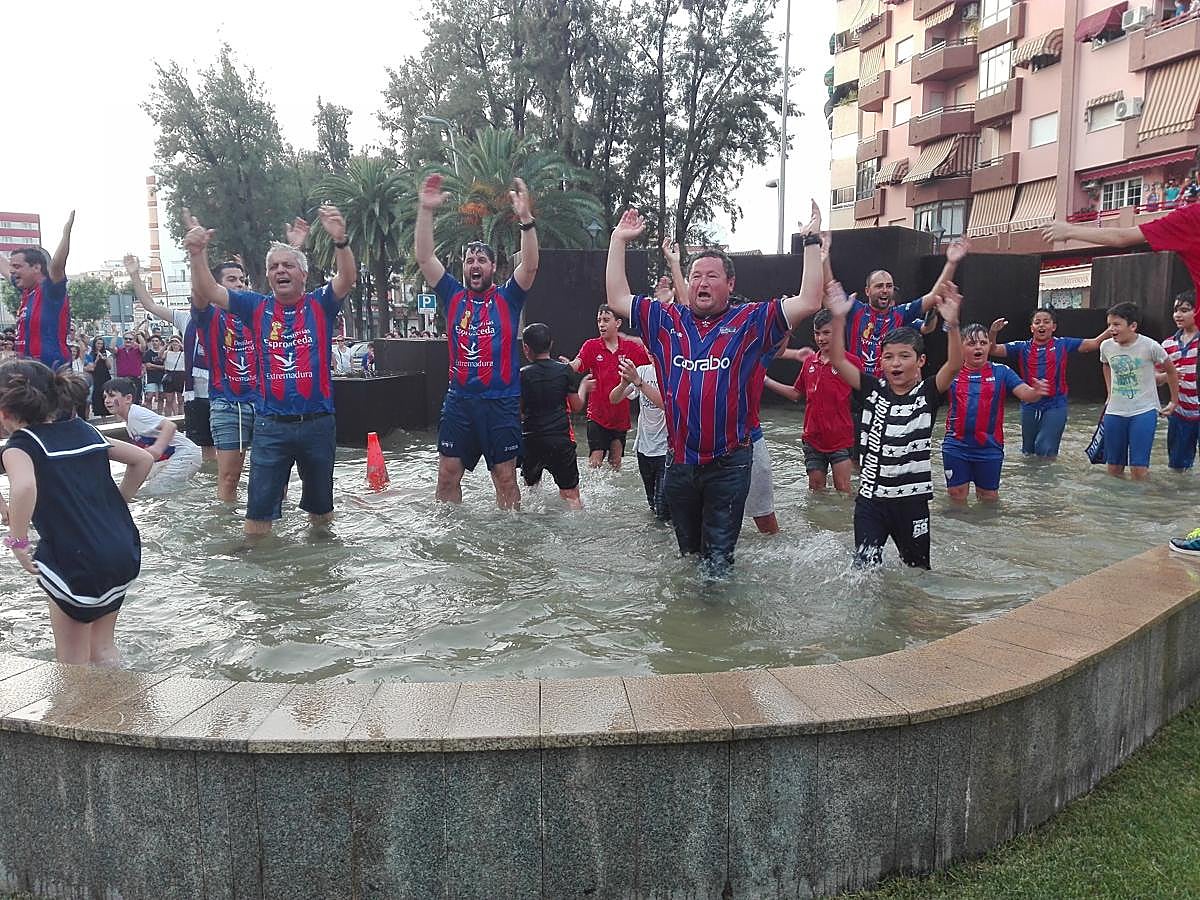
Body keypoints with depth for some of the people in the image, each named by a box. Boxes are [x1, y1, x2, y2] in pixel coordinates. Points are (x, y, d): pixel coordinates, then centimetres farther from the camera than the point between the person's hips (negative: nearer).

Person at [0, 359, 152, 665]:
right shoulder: (83, 430, 12)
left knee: (71, 662, 14)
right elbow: (143, 459, 15)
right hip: (124, 553, 6)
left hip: (78, 563, -6)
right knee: (101, 647, 25)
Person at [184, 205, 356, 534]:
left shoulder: (320, 305, -1)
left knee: (321, 506, 18)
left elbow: (347, 278, -18)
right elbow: (208, 292, -3)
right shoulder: (257, 307, 4)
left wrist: (341, 240, -36)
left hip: (318, 423, 0)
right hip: (271, 425, 0)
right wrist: (197, 253, -21)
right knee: (259, 511, 2)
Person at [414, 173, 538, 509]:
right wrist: (426, 211, -11)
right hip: (459, 400, 3)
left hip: (501, 402, -2)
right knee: (447, 474, 7)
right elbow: (425, 257, 0)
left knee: (505, 477, 5)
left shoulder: (508, 298, 1)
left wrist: (526, 218, -27)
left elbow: (530, 266, -14)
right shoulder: (453, 296, 7)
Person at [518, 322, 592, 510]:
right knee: (571, 494, 3)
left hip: (531, 440, 0)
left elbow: (518, 412, -3)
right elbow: (577, 406, 6)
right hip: (561, 439, 0)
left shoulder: (523, 375, -6)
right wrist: (583, 386, 23)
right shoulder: (564, 370, -2)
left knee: (530, 489, 21)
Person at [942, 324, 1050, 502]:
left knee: (989, 497, 14)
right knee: (957, 495, 10)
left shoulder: (1001, 372, -4)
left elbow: (1025, 394, -13)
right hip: (956, 446, 0)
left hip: (989, 447, 0)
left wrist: (1036, 392, -36)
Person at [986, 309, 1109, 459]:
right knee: (1028, 451, 16)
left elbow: (1095, 343, -2)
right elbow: (993, 350, -6)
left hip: (1055, 405, -2)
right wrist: (993, 332, -25)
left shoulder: (1063, 345, 0)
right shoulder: (1022, 347, 1)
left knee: (1046, 451, -6)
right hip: (1029, 405, 2)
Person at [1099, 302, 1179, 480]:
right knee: (1114, 469, 6)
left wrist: (1174, 401, 8)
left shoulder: (1150, 346, -13)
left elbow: (1171, 370, 3)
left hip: (1144, 411, -4)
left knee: (1138, 471, -11)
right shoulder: (1106, 346, -1)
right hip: (1115, 412, 4)